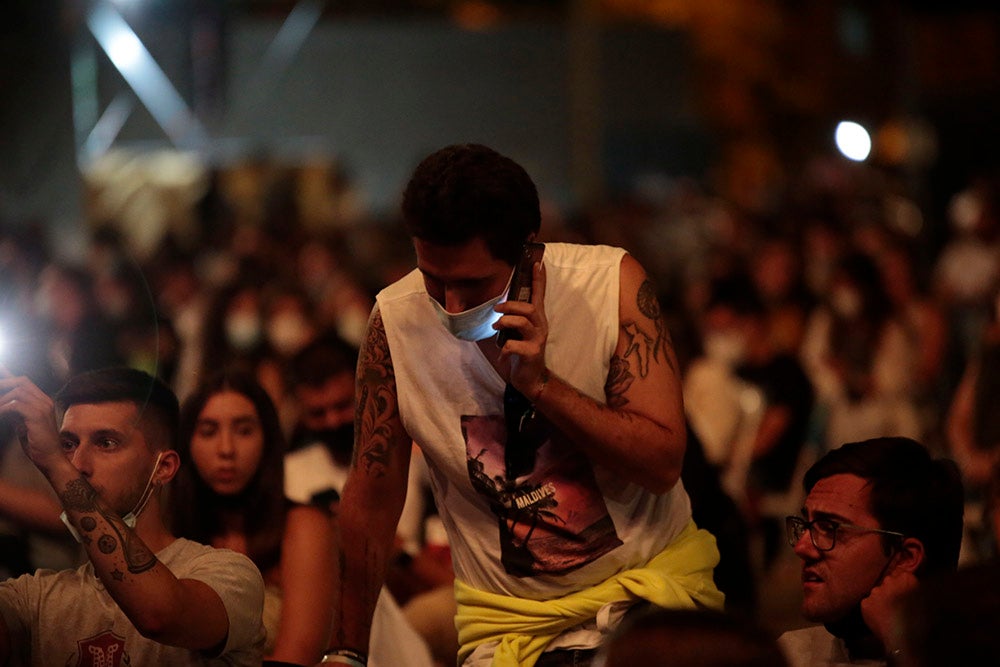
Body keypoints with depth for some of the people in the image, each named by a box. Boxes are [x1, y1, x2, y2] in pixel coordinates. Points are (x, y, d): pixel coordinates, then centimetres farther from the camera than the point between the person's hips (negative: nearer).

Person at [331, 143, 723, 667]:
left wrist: (538, 383, -23)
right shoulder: (394, 319, -9)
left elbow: (663, 464, -12)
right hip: (508, 617, 1)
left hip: (648, 575, -1)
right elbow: (372, 497, 1)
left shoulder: (610, 282, -11)